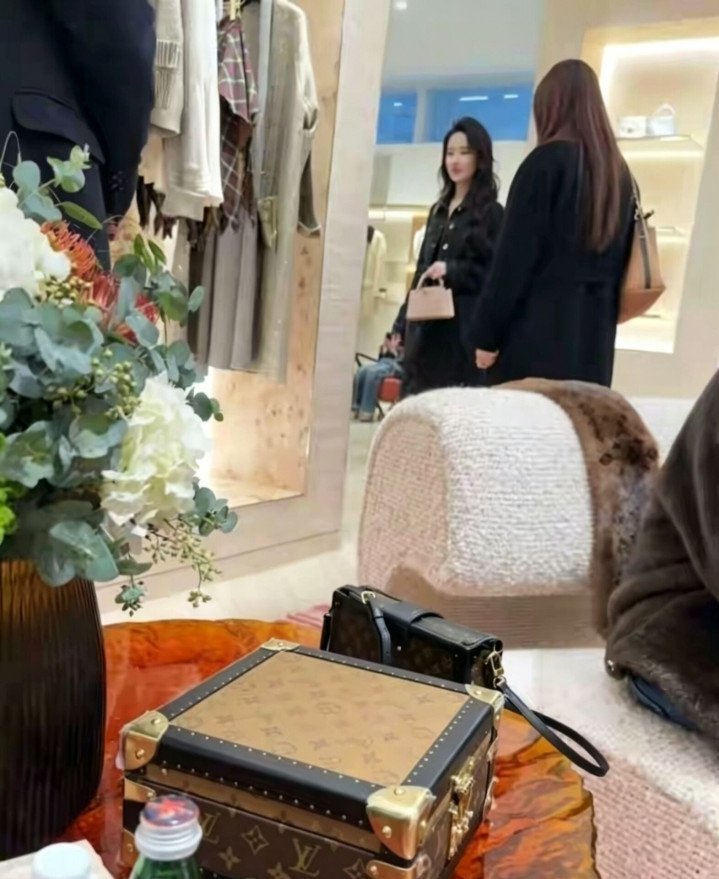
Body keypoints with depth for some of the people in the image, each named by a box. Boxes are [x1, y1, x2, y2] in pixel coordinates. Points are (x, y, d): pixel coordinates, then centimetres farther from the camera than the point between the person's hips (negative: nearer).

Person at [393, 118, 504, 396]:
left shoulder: (491, 212, -1)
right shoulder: (438, 210, 19)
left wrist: (451, 270, -18)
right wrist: (401, 324, 16)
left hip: (462, 328, -6)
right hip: (425, 325, 7)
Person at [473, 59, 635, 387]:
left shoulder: (547, 161, -5)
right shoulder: (620, 174, 14)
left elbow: (515, 256, -10)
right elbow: (620, 263, 17)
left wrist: (487, 334, -7)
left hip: (537, 333, -6)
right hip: (593, 340, 6)